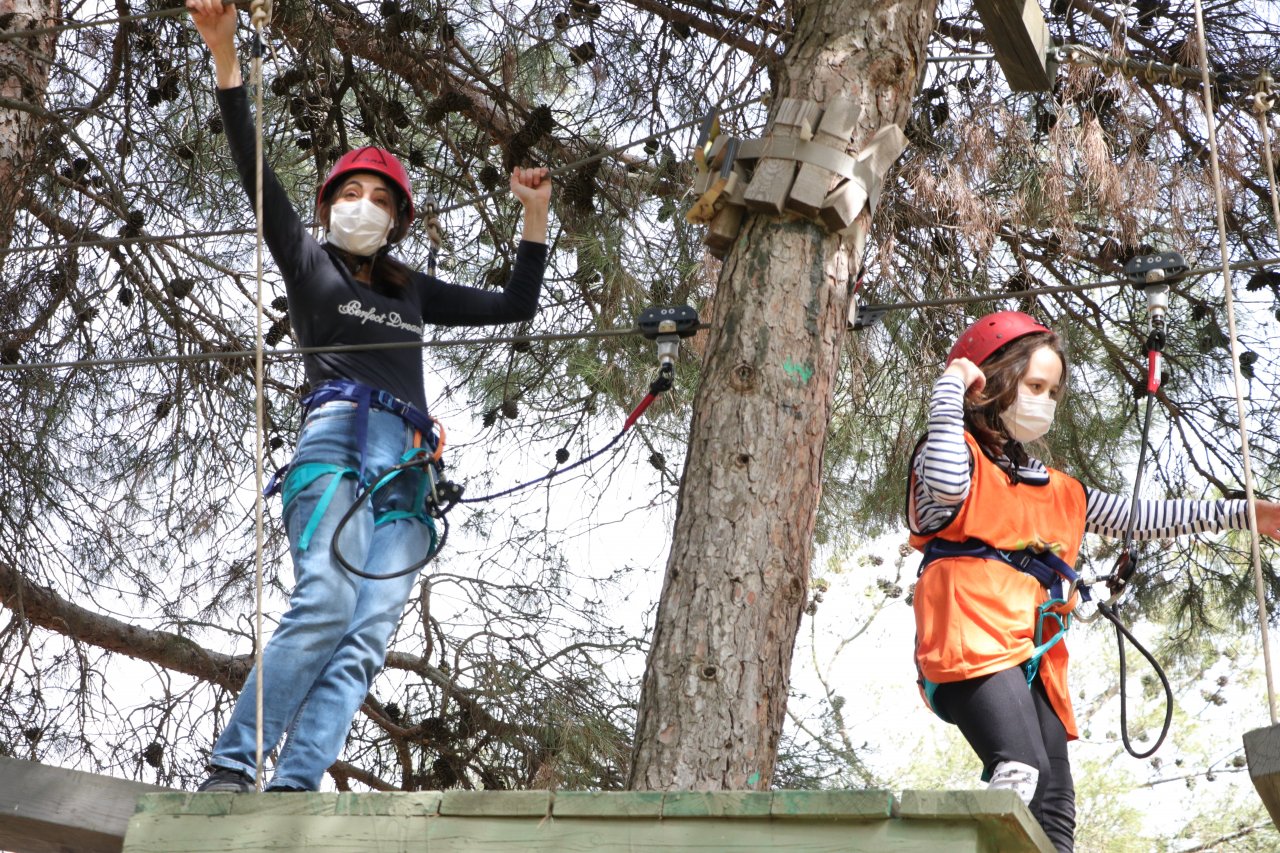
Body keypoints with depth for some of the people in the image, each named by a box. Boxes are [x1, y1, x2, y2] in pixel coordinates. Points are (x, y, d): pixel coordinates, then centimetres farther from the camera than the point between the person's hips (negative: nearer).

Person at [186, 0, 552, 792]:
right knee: (325, 606, -28)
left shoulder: (415, 291, 31)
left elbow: (517, 306, 36)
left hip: (406, 474, 5)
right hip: (338, 443, -5)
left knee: (364, 641, -15)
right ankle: (230, 770, -31)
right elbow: (256, 171, 6)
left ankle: (294, 788, -27)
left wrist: (536, 217, 29)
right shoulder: (310, 264, 18)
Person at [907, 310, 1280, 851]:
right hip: (973, 639, -8)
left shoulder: (1055, 490, 30)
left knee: (1053, 806, -2)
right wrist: (950, 388, -6)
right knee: (1022, 772, -30)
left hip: (1033, 657, 8)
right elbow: (948, 484, -17)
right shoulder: (960, 451, 8)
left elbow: (1138, 517, 34)